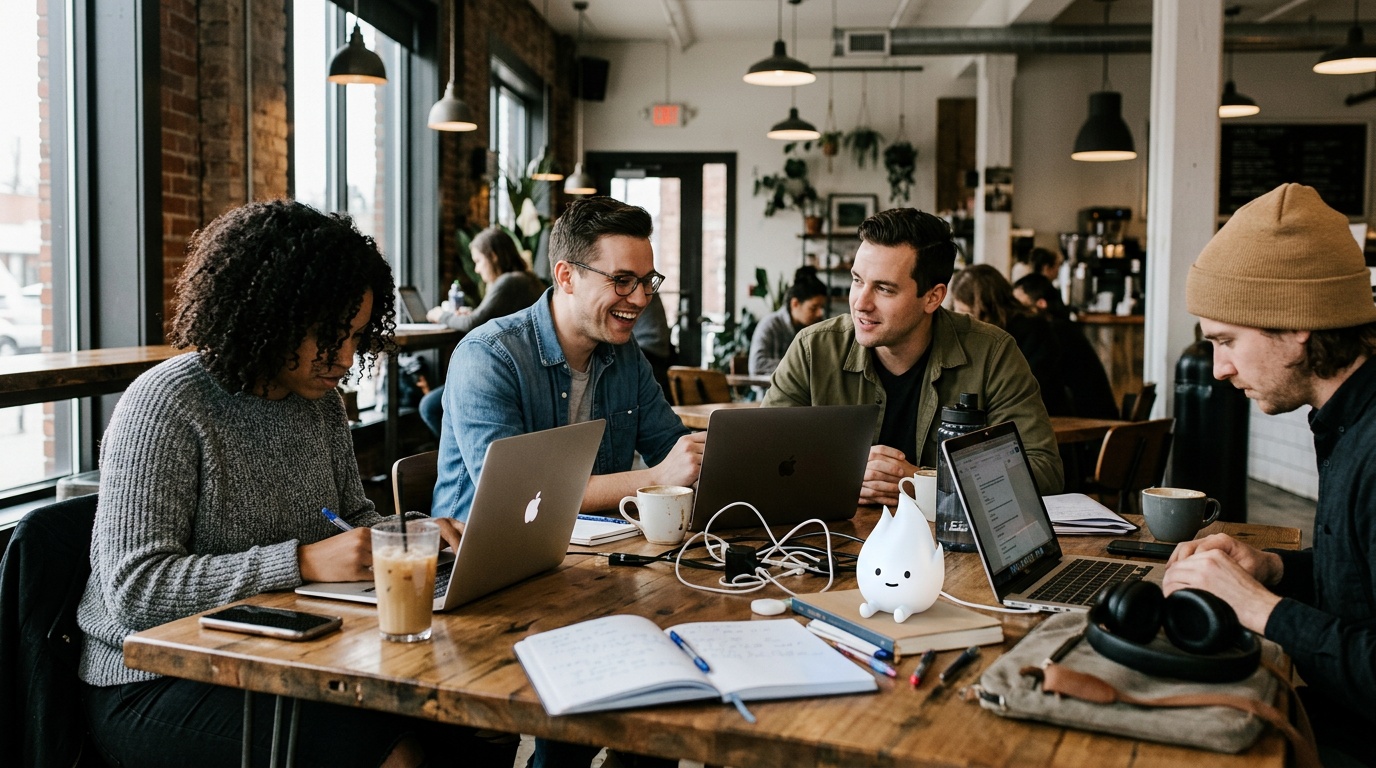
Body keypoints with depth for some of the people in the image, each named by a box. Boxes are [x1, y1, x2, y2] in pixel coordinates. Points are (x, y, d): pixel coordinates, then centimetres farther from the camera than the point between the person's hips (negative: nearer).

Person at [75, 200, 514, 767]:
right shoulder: (165, 406, -15)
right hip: (155, 686, -6)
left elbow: (353, 513, 20)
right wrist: (303, 562, -27)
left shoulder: (320, 401, 7)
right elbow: (134, 589, -20)